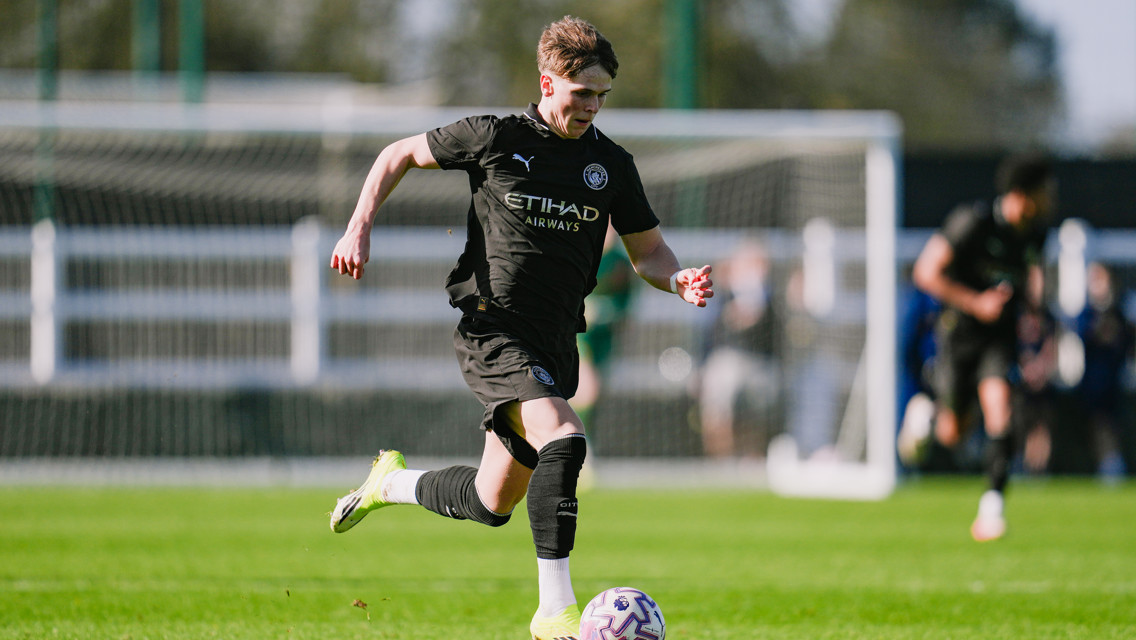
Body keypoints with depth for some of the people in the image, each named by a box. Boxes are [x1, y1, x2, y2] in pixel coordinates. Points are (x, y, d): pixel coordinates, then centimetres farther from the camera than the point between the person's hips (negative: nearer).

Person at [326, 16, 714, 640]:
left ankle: (392, 482, 41)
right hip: (492, 326, -6)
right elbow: (400, 154, 9)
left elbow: (647, 251, 15)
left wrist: (680, 279, -8)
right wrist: (359, 229, -2)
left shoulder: (612, 164, 8)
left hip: (554, 341, 6)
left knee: (492, 504, 11)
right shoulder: (495, 138, -3)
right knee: (563, 437, -29)